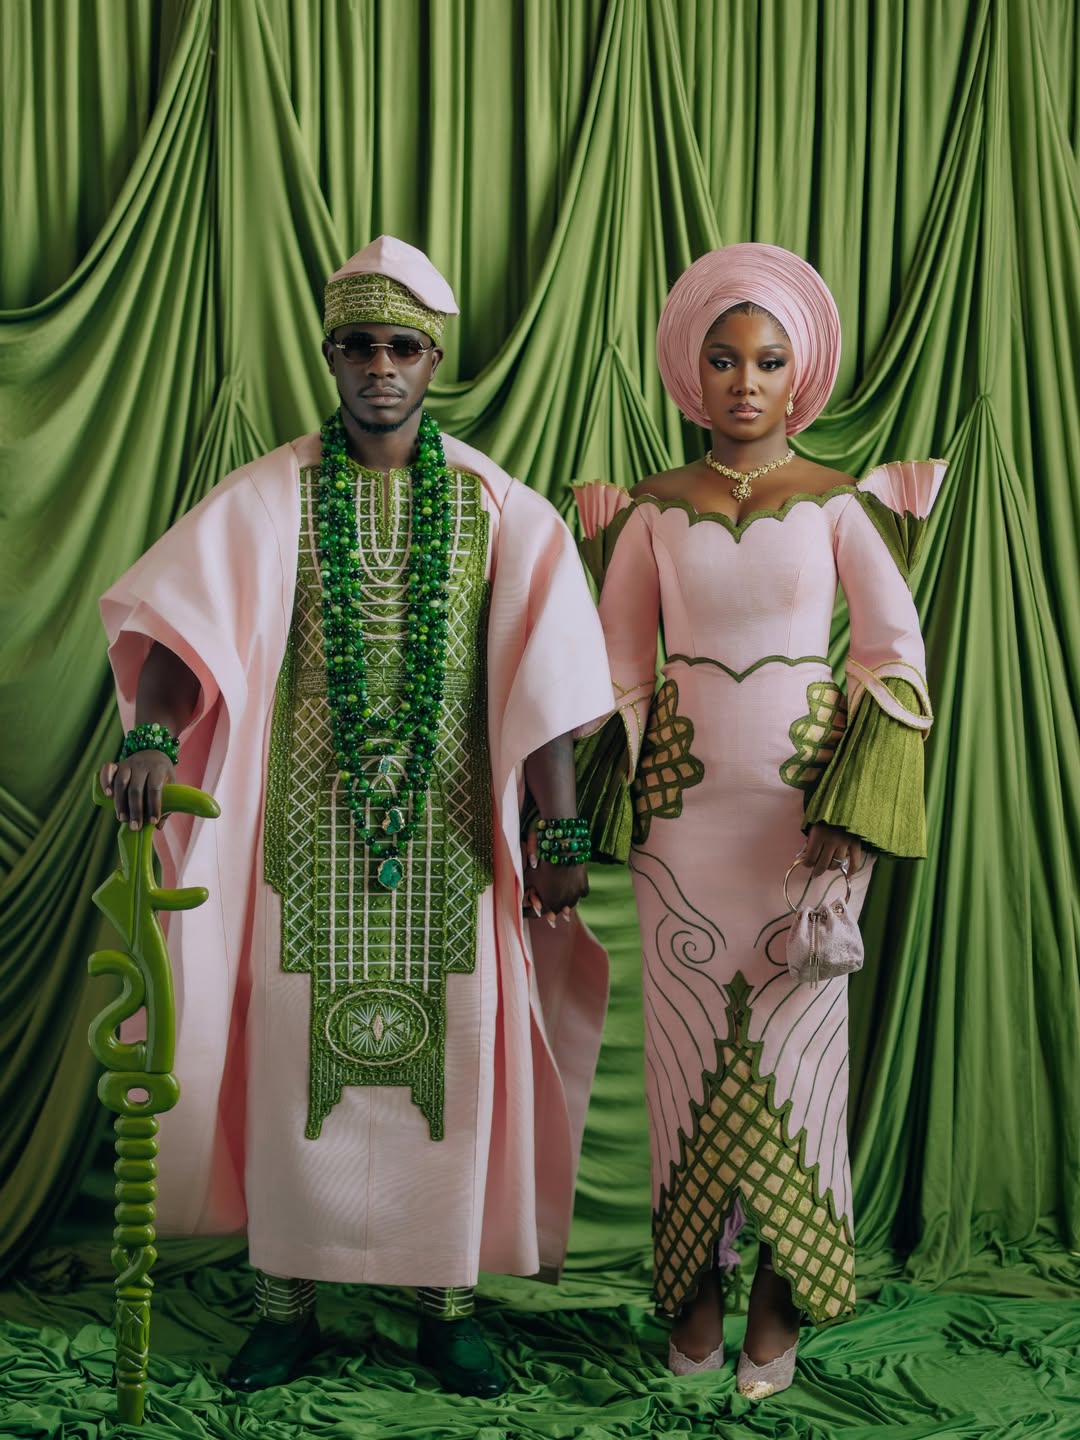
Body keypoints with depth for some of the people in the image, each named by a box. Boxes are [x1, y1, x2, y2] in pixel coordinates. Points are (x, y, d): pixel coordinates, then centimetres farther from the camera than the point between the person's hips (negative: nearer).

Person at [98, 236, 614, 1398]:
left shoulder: (492, 505, 3)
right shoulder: (269, 498, 2)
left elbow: (541, 677, -1)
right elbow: (183, 622, -10)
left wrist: (559, 832, -6)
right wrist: (149, 736, -29)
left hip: (447, 836, 1)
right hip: (310, 829, 0)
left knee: (447, 1054, 5)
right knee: (296, 1052, 4)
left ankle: (445, 1303, 20)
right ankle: (287, 1298, 20)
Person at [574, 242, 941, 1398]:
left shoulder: (840, 502, 1)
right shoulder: (651, 510, 5)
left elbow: (895, 649, -2)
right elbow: (618, 662, 8)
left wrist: (851, 807, -12)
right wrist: (604, 804, 1)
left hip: (807, 801, -1)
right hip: (684, 805, 1)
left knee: (794, 1035, 2)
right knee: (689, 1038, 5)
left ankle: (782, 1296, 16)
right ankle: (695, 1285, 19)